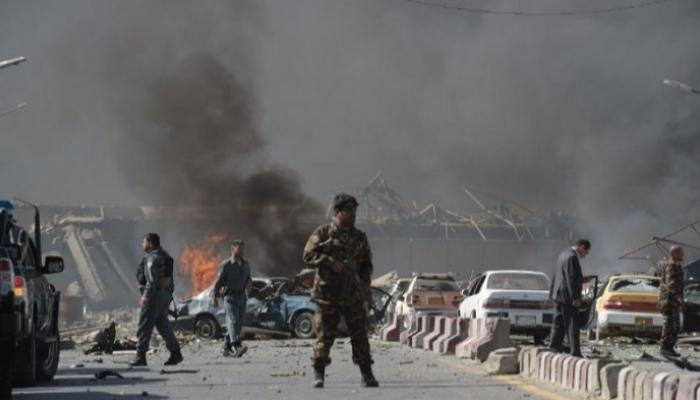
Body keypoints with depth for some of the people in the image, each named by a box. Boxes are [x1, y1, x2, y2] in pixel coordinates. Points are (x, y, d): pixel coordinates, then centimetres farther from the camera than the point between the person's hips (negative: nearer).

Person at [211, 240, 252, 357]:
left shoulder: (245, 264, 14)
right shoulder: (226, 265, -4)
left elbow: (248, 279, 24)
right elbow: (218, 281, -3)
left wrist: (249, 284, 0)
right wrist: (214, 298, -7)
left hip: (242, 297, 7)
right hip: (230, 297, -7)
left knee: (238, 323, 7)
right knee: (233, 321, -18)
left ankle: (227, 348, 18)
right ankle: (237, 347, -33)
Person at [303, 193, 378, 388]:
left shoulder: (360, 237, 11)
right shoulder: (323, 233, -1)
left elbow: (367, 263, 18)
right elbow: (308, 256, -7)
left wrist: (365, 283, 2)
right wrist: (330, 263, -19)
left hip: (353, 294, 3)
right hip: (328, 293, -3)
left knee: (360, 334, 0)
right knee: (325, 335, -1)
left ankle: (366, 374, 5)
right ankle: (319, 374, 8)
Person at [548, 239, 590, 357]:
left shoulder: (564, 254, 14)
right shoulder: (572, 258, -17)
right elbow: (571, 279, -21)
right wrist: (575, 298, -20)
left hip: (558, 295, 10)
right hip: (567, 297, -10)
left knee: (558, 325, 12)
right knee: (572, 325, -7)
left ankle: (554, 348, 13)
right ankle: (575, 352, -8)